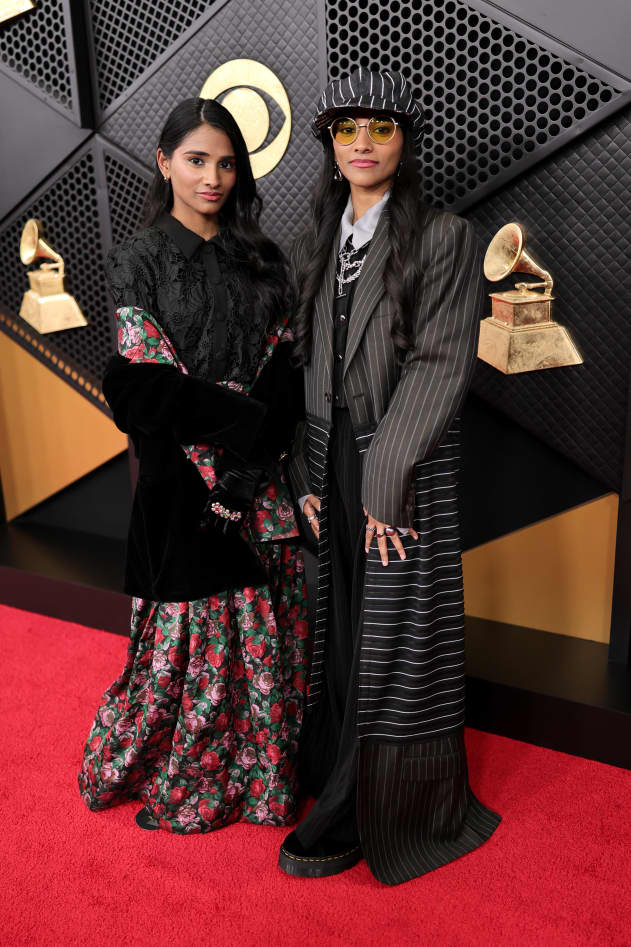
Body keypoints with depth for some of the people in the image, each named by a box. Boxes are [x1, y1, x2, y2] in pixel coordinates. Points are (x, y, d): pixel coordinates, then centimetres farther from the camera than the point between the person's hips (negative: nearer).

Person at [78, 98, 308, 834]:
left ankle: (262, 770, 30)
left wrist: (250, 457, -11)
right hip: (182, 477, -4)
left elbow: (283, 370, 3)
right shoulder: (139, 260, 0)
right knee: (191, 630, 5)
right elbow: (146, 386, -10)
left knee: (268, 628, 9)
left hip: (262, 473, 4)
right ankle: (179, 781, 29)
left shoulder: (259, 260, 11)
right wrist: (246, 422, -14)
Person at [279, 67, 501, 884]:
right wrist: (306, 473, 0)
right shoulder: (315, 248, 11)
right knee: (341, 627, 12)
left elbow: (440, 365, -13)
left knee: (394, 635, 5)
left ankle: (367, 816, 22)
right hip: (330, 460, 5)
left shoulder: (444, 239, -5)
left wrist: (386, 480, -17)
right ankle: (348, 782, 33)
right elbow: (301, 365, 8)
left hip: (403, 466, -5)